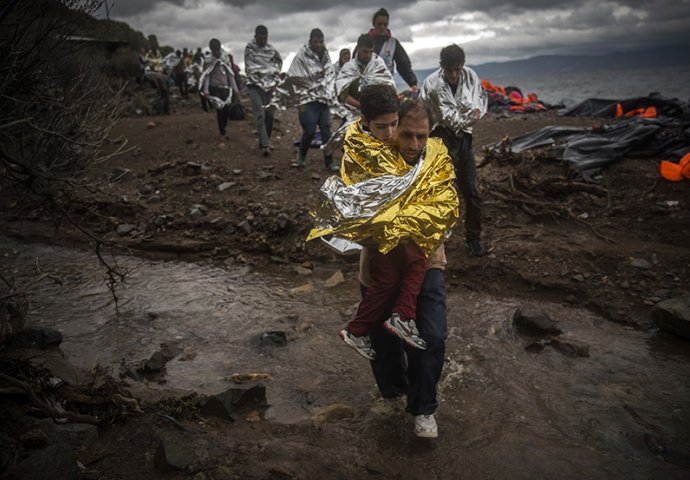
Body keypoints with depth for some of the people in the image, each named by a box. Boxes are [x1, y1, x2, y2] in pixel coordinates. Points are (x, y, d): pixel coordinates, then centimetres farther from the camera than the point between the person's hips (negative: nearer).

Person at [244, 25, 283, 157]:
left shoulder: (271, 49, 7)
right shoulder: (249, 48, -1)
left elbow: (279, 64, 16)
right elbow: (249, 69, -4)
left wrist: (275, 83, 5)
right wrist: (262, 84, -9)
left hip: (270, 86, 4)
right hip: (255, 86, -3)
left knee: (269, 115, 2)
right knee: (260, 115, -14)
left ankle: (264, 141, 17)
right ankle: (265, 145, -18)